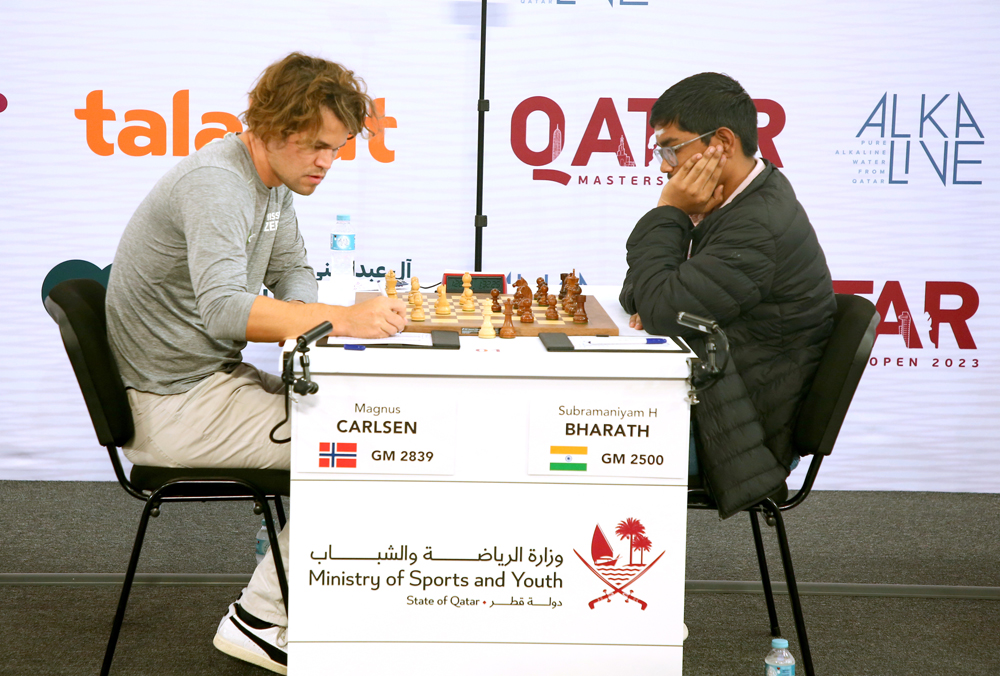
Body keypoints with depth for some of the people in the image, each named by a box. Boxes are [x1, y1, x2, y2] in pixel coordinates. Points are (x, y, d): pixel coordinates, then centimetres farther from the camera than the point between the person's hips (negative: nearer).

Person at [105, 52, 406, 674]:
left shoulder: (274, 181, 9)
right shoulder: (214, 183, -22)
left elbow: (293, 270, 15)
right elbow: (223, 309, -34)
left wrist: (301, 315, -9)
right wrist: (345, 319, -39)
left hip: (211, 382, 10)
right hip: (175, 407, -10)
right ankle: (260, 619, -4)